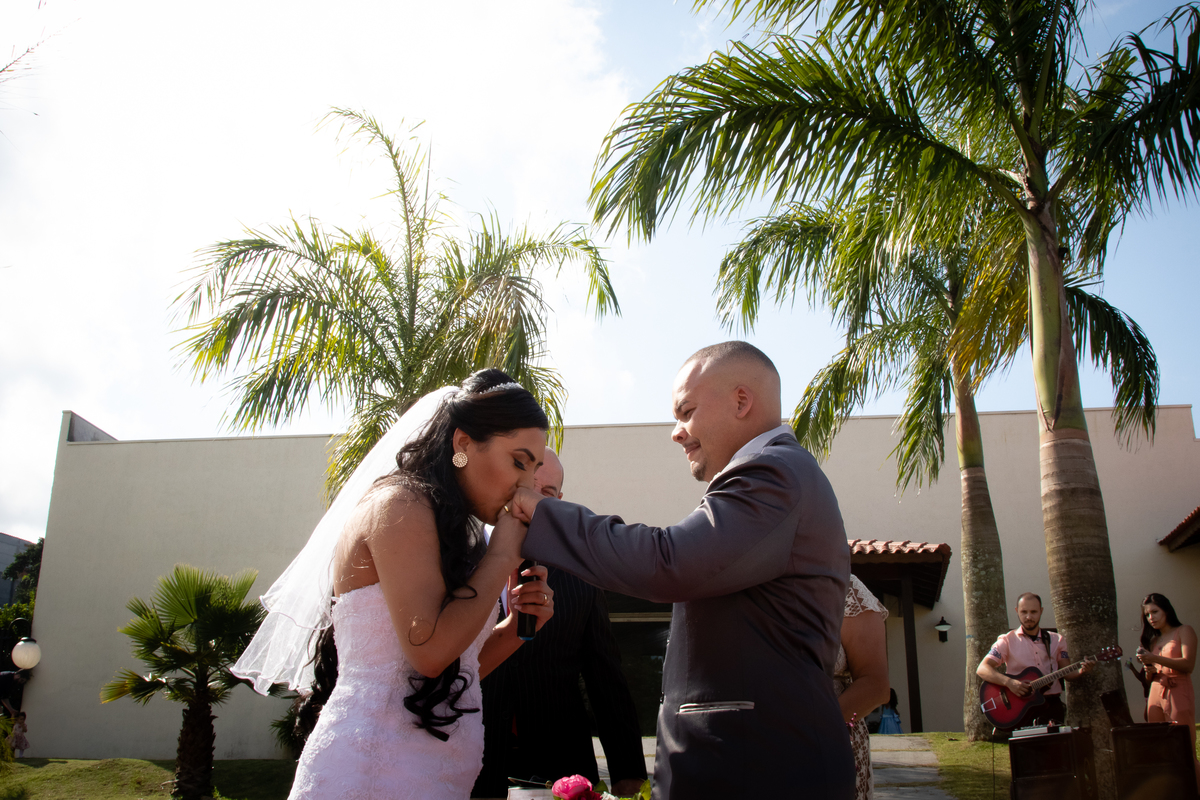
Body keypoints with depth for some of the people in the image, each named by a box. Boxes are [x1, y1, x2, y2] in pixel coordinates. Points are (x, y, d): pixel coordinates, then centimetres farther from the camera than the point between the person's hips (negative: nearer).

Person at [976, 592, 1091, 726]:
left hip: (1051, 703, 3)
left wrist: (1080, 671, -6)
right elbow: (982, 669, -6)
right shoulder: (1008, 641, 3)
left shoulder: (1056, 640, 14)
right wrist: (1009, 682, -21)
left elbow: (1067, 673, 16)